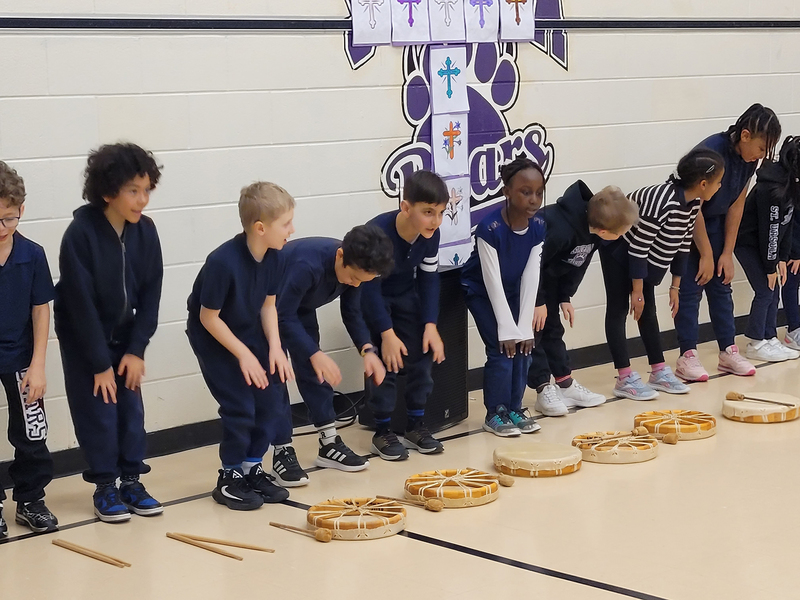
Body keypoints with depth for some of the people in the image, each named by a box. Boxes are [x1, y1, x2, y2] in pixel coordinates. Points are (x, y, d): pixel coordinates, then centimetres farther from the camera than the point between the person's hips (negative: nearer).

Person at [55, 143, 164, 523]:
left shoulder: (145, 231, -11)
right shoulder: (80, 234, -25)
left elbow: (151, 293, -4)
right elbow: (81, 305, -22)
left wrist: (136, 349, -8)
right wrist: (100, 363, -18)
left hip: (125, 335, 4)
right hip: (83, 338, -4)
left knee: (131, 407, 5)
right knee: (98, 411, -2)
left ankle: (131, 481, 17)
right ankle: (105, 487, 11)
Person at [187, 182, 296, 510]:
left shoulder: (274, 258, -12)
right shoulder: (223, 262, -32)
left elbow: (268, 305, 1)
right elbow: (208, 317, -22)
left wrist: (275, 347, -10)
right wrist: (244, 355, -20)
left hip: (249, 331, 7)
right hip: (213, 336, -7)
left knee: (274, 398, 0)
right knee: (240, 406, -11)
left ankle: (252, 467, 17)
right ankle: (230, 478, 8)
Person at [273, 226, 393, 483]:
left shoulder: (354, 267, -19)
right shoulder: (307, 265, -42)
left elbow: (352, 313, -5)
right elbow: (284, 317, -35)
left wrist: (367, 350, -19)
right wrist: (315, 354, -42)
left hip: (301, 307, 7)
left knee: (313, 371, 5)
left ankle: (329, 444, 11)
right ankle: (282, 452, -8)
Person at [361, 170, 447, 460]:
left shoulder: (430, 235, -18)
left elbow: (429, 279, -7)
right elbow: (370, 286, -29)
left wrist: (430, 325, -14)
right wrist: (387, 333, -30)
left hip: (406, 296, 5)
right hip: (372, 298, -5)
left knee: (423, 353, -4)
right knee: (384, 358, -14)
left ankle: (416, 425, 10)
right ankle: (382, 431, -1)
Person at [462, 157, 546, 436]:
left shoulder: (538, 227, -16)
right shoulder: (490, 229, -32)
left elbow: (530, 279, -14)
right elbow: (493, 283, -27)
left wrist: (524, 328, -16)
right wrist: (507, 331, -25)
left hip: (512, 292, 5)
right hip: (482, 292, -5)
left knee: (523, 347, -2)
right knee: (502, 350, -12)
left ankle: (514, 408, 14)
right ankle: (495, 414, 3)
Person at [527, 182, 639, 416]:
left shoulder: (595, 232, -14)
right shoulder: (560, 229, -41)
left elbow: (577, 265, 1)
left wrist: (565, 297, 0)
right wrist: (538, 302, -24)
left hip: (548, 276, 8)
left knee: (553, 329, 13)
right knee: (534, 329, -7)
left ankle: (565, 385, 19)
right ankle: (544, 390, -2)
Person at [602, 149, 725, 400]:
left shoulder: (693, 202, -10)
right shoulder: (662, 202, -36)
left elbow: (682, 245, 2)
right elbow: (638, 248, -30)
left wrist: (675, 287, 5)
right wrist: (637, 292, -23)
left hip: (644, 257, 9)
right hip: (619, 248, -9)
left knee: (648, 310, 12)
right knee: (619, 309, -6)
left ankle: (659, 372, 17)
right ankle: (625, 379, -6)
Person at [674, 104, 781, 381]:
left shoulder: (748, 159, -9)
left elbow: (736, 205, -2)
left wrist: (727, 253, -3)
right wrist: (706, 254, -19)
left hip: (715, 221, 7)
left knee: (721, 284, 7)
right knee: (690, 287, -7)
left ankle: (728, 350, 12)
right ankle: (687, 356, -3)